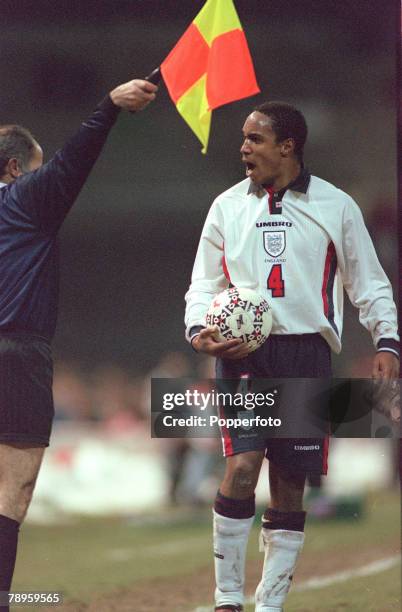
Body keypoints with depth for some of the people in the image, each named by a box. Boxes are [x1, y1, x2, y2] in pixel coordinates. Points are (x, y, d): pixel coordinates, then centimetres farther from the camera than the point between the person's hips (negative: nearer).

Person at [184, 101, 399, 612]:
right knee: (241, 468, -17)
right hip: (242, 352, 0)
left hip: (307, 355, 1)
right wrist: (199, 331, -5)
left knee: (290, 485, 3)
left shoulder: (335, 206, 5)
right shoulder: (227, 206, 8)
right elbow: (205, 283, 14)